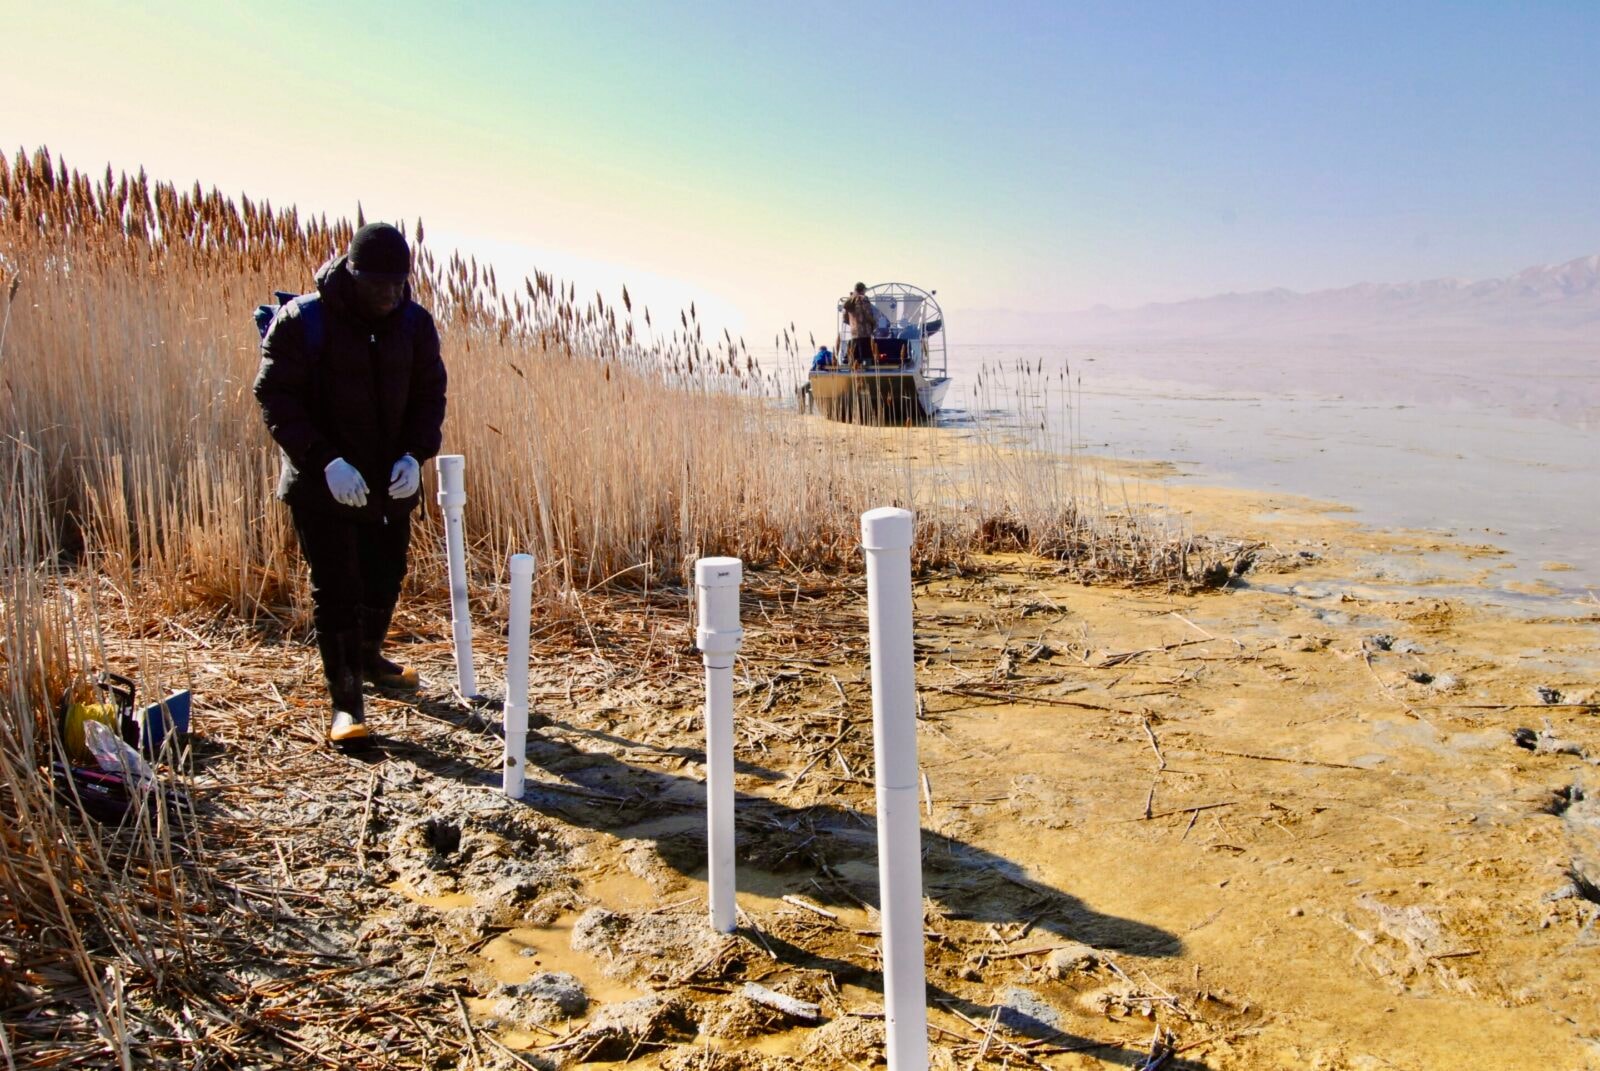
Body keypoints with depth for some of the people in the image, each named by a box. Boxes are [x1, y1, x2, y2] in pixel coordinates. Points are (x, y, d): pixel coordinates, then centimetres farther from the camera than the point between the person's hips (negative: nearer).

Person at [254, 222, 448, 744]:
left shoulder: (414, 323, 0)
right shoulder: (302, 321, -13)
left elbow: (430, 393, 6)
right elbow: (275, 397, -14)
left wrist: (415, 453, -11)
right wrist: (325, 460, -25)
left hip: (391, 481, 5)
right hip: (322, 485, -5)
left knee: (385, 578, 17)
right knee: (336, 591, -5)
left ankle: (369, 659, 42)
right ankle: (346, 701, 4)